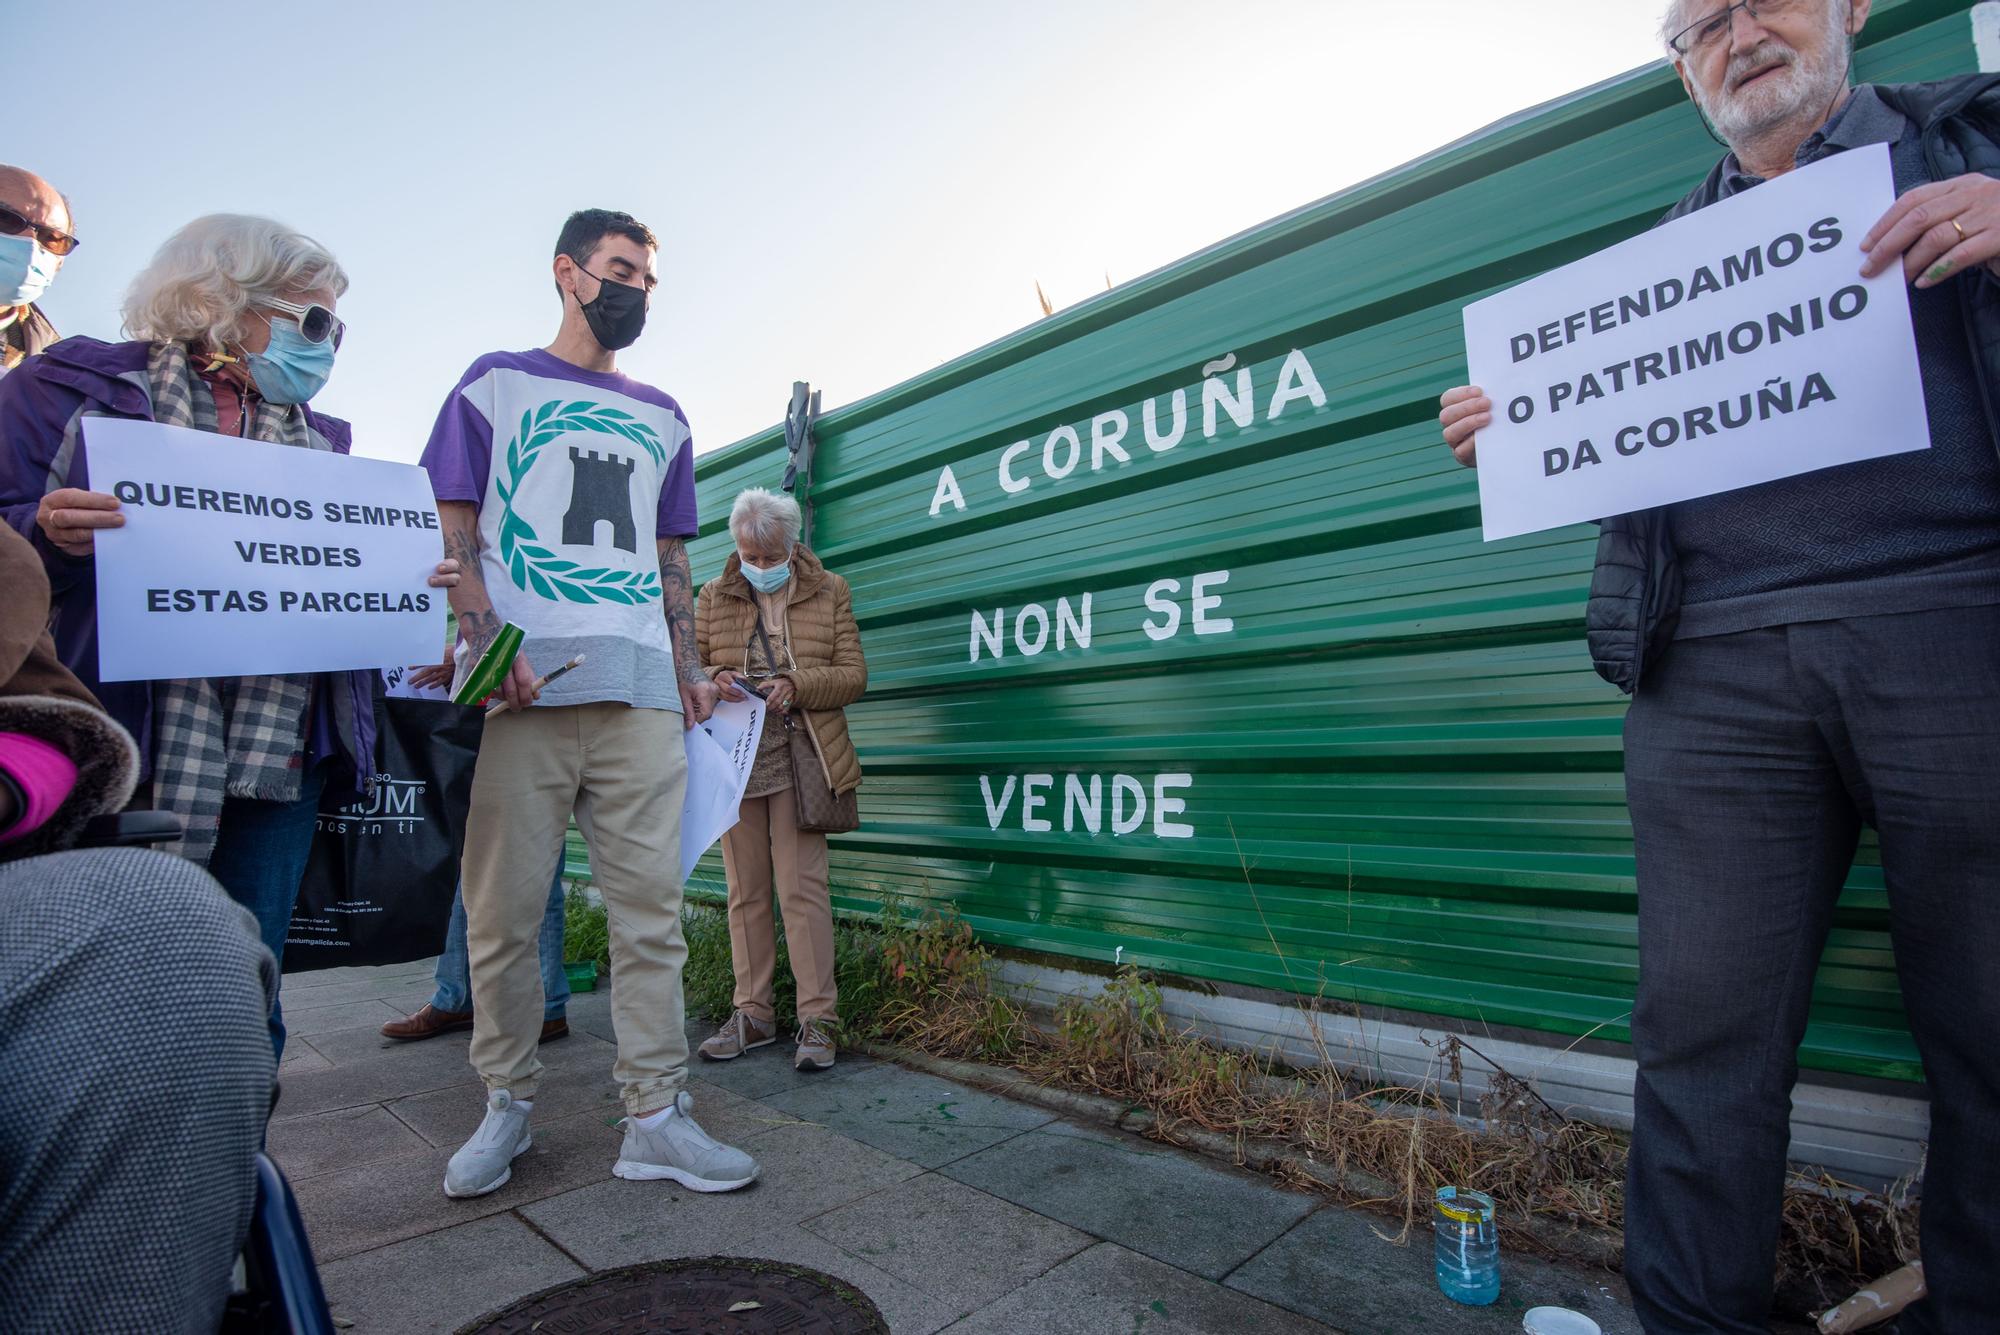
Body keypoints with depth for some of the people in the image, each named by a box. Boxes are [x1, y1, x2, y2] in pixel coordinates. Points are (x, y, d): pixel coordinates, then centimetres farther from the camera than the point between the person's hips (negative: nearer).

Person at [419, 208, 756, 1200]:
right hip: (522, 685, -2)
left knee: (652, 910, 0)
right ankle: (506, 1105, 21)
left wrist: (687, 671, 10)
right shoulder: (497, 384, 13)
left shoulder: (663, 418, 23)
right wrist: (488, 647, -11)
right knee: (503, 912, 3)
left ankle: (655, 1117, 7)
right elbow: (453, 530, 5)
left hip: (641, 691, 3)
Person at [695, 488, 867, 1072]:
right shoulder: (712, 596, 12)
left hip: (801, 758, -3)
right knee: (745, 891, 8)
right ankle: (753, 1012, 20)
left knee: (802, 888, -5)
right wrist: (714, 680, -10)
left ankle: (817, 1018, 4)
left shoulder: (829, 591, 7)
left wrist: (796, 685, -14)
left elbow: (853, 675, 3)